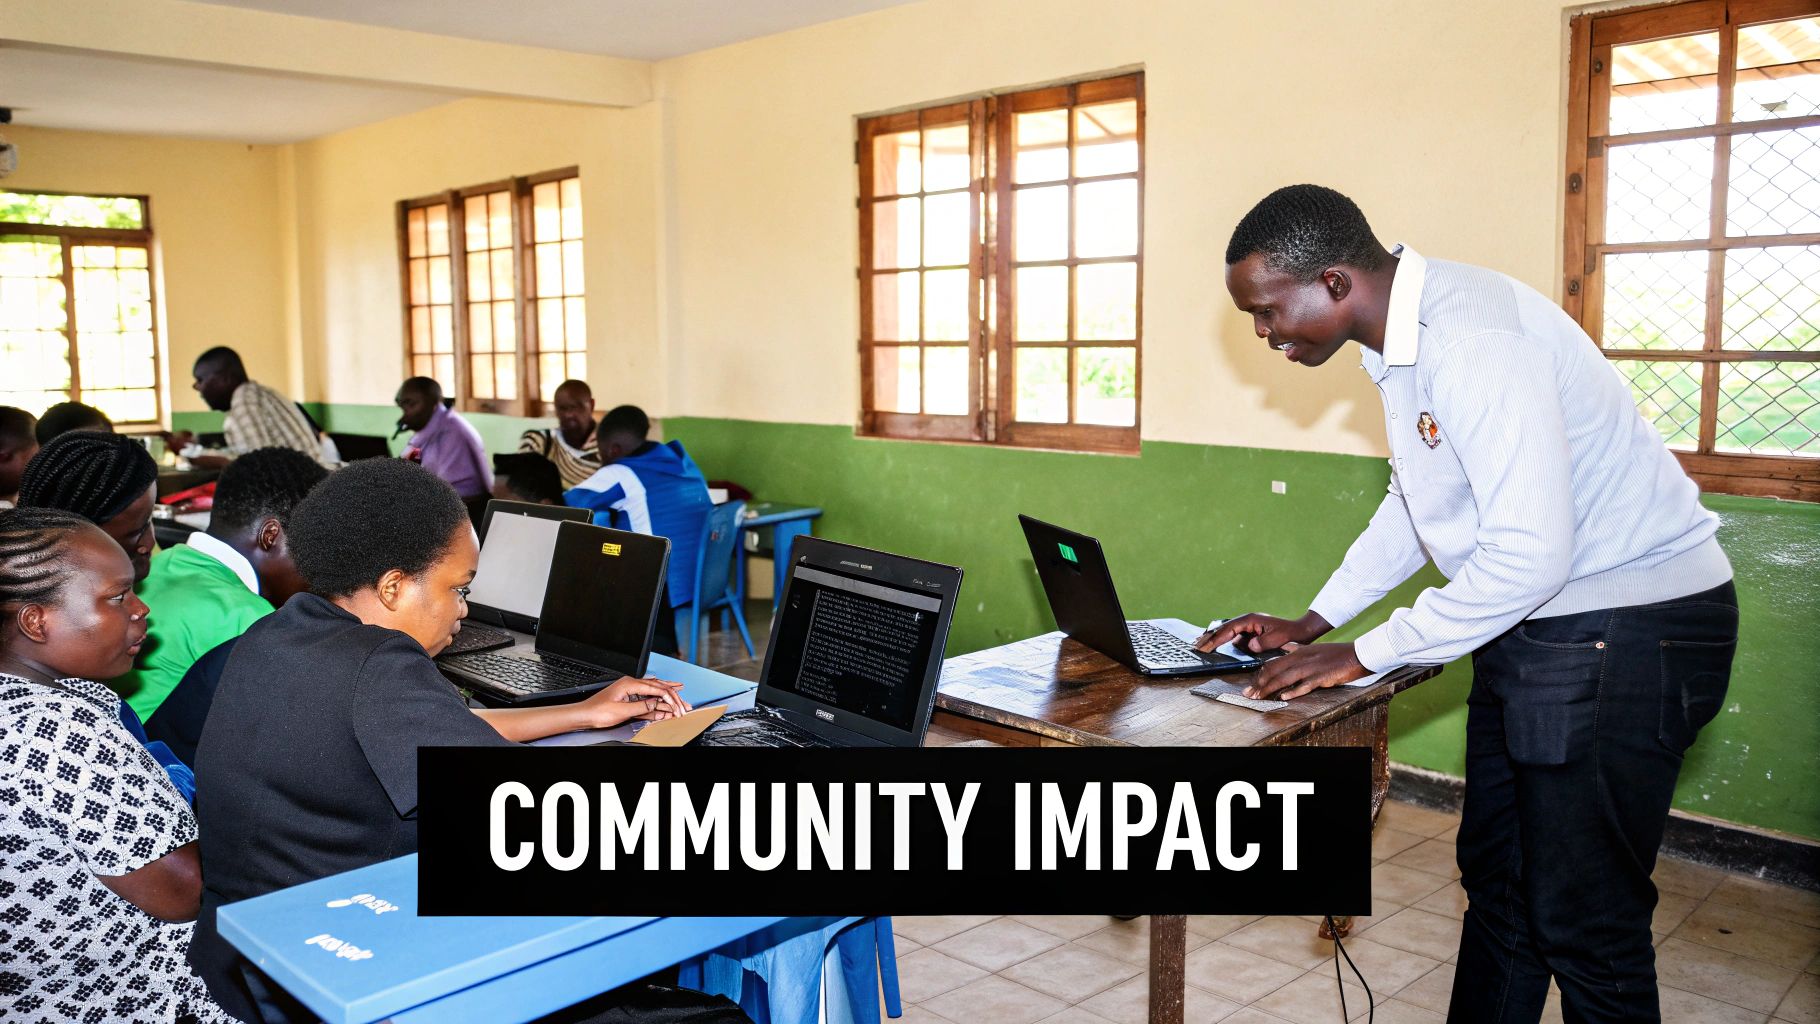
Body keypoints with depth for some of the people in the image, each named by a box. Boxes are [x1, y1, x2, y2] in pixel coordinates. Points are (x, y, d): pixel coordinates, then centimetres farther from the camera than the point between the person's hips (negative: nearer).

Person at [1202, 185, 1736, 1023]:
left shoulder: (1471, 339, -26)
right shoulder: (1401, 339, 6)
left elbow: (1530, 551, -29)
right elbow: (1413, 502, 18)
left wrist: (1363, 656, -19)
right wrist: (1311, 623, 14)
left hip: (1626, 631, -10)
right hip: (1532, 624, 10)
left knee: (1583, 921, 0)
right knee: (1495, 880, 18)